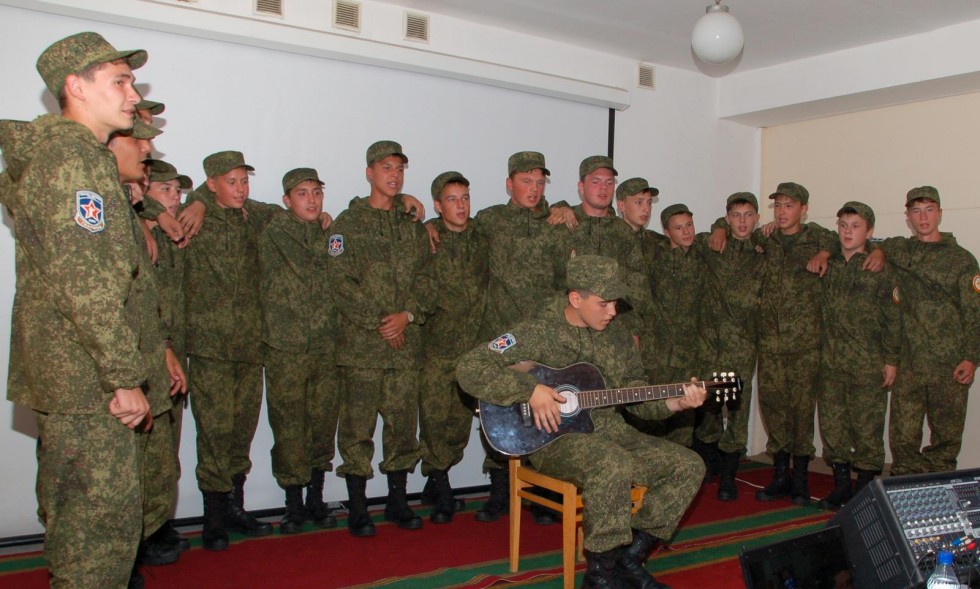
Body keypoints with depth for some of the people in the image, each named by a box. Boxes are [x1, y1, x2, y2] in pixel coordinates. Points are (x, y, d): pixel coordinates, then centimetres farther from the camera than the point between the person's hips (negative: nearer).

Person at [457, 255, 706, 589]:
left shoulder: (617, 336, 9)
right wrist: (530, 390, -26)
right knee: (614, 466, -37)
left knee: (689, 465, -4)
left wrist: (672, 403, -5)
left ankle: (630, 556, 3)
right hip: (554, 439, -7)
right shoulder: (539, 333, -12)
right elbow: (469, 368, -18)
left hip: (610, 430, 7)